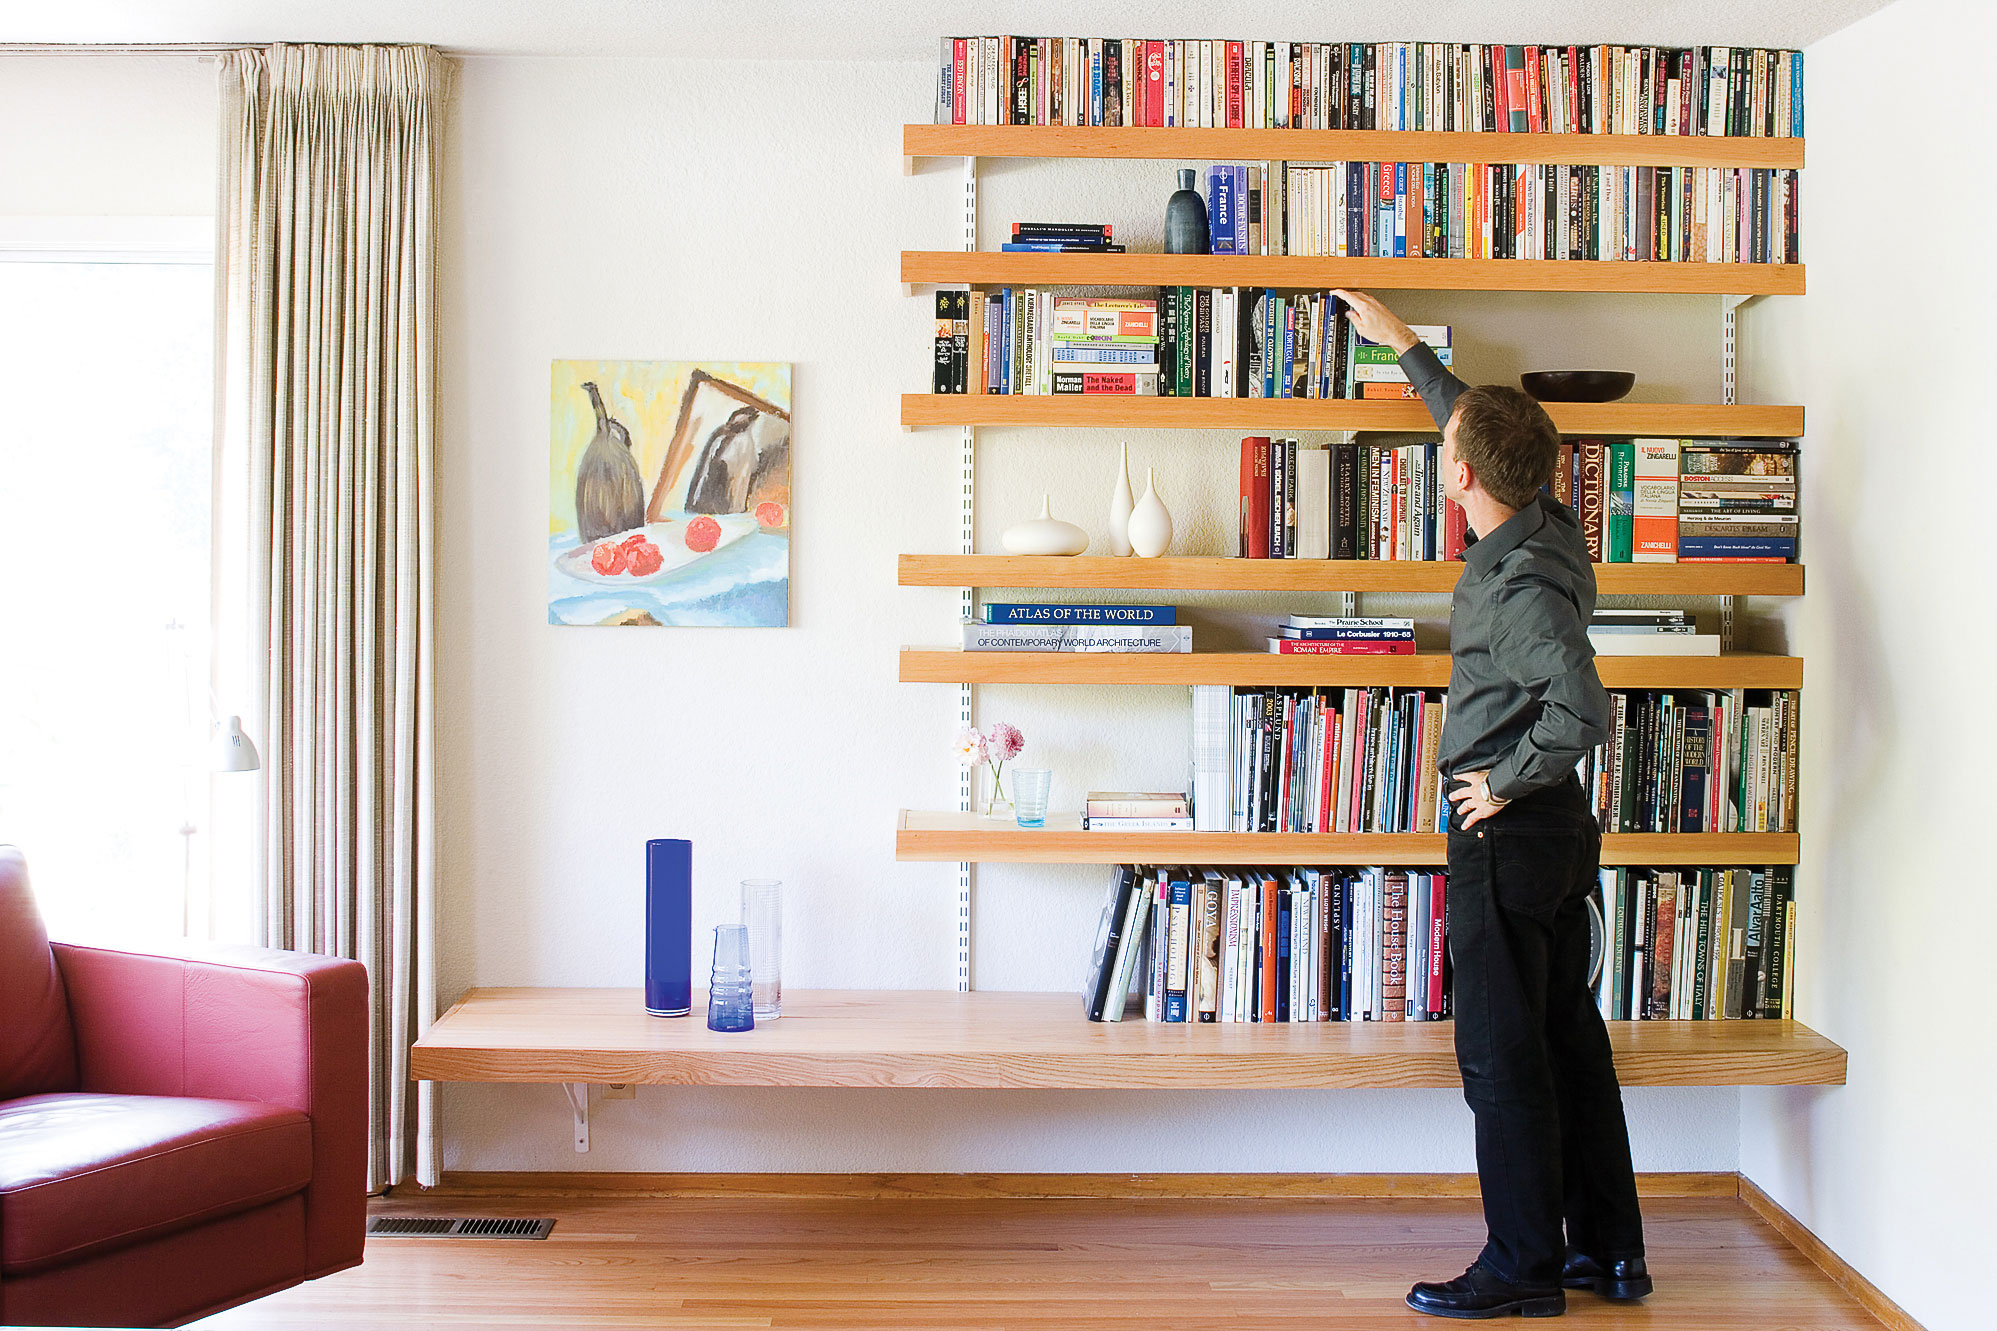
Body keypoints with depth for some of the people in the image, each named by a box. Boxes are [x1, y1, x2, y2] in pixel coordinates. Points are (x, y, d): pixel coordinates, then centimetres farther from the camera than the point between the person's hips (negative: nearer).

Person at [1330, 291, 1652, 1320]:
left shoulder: (1519, 590, -22)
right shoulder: (1543, 530, 6)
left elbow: (1581, 713, -33)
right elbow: (1475, 422, 24)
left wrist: (1505, 783, -18)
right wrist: (1402, 345, 31)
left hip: (1510, 831, -10)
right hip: (1557, 825, 10)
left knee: (1500, 1052, -2)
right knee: (1568, 1038, 14)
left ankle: (1524, 1268, 7)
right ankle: (1609, 1251, 23)